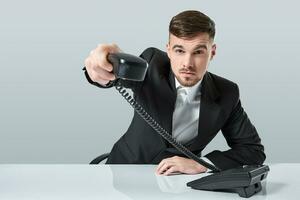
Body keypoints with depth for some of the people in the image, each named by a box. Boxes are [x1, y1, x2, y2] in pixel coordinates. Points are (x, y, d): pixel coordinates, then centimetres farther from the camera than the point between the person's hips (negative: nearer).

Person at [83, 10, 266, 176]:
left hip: (178, 181, 1)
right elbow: (114, 73, -34)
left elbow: (255, 151, -8)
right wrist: (102, 64, -58)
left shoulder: (225, 94, -11)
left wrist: (199, 164, -20)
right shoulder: (152, 63, -15)